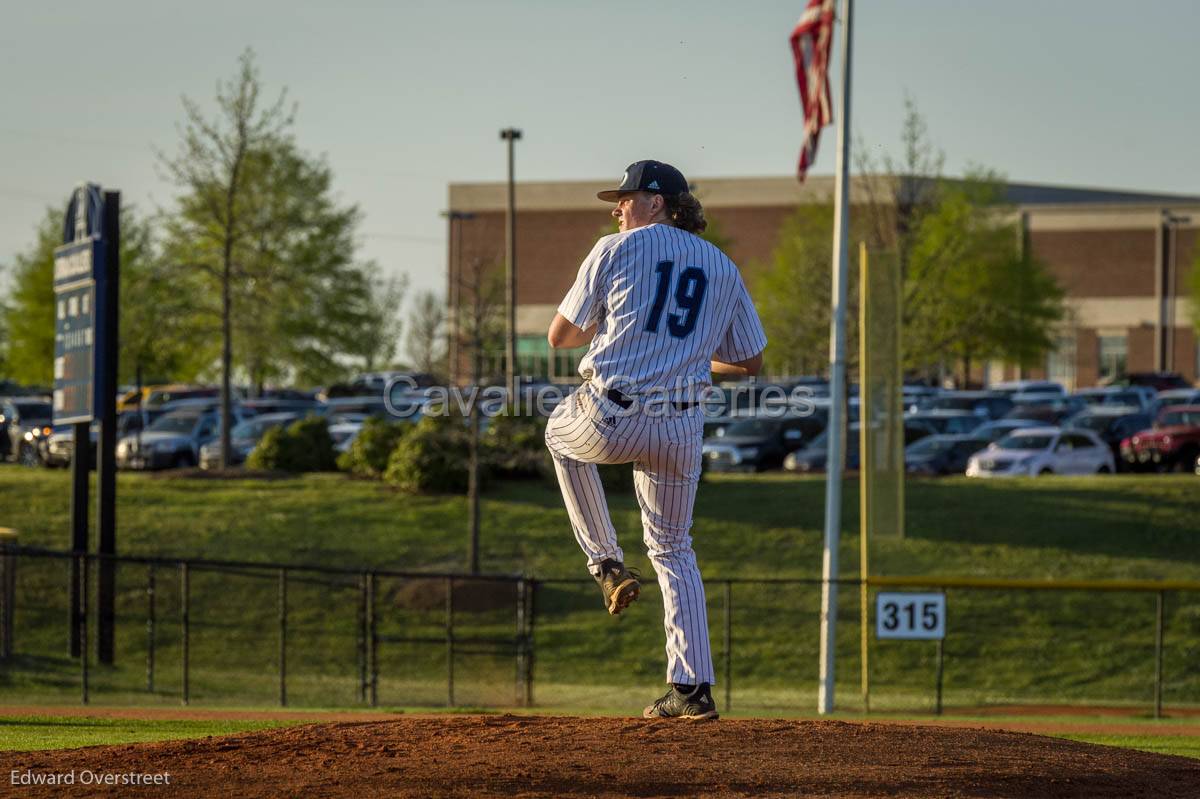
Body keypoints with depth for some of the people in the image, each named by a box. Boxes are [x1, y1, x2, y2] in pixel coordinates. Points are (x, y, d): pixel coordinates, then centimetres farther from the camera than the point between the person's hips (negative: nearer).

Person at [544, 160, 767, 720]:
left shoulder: (616, 250, 1)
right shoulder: (723, 268, 13)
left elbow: (559, 336, 8)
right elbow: (750, 362, 16)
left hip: (610, 420, -4)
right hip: (679, 430, 4)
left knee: (561, 433, 33)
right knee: (673, 548, 20)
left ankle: (606, 563, 24)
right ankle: (693, 688, 10)